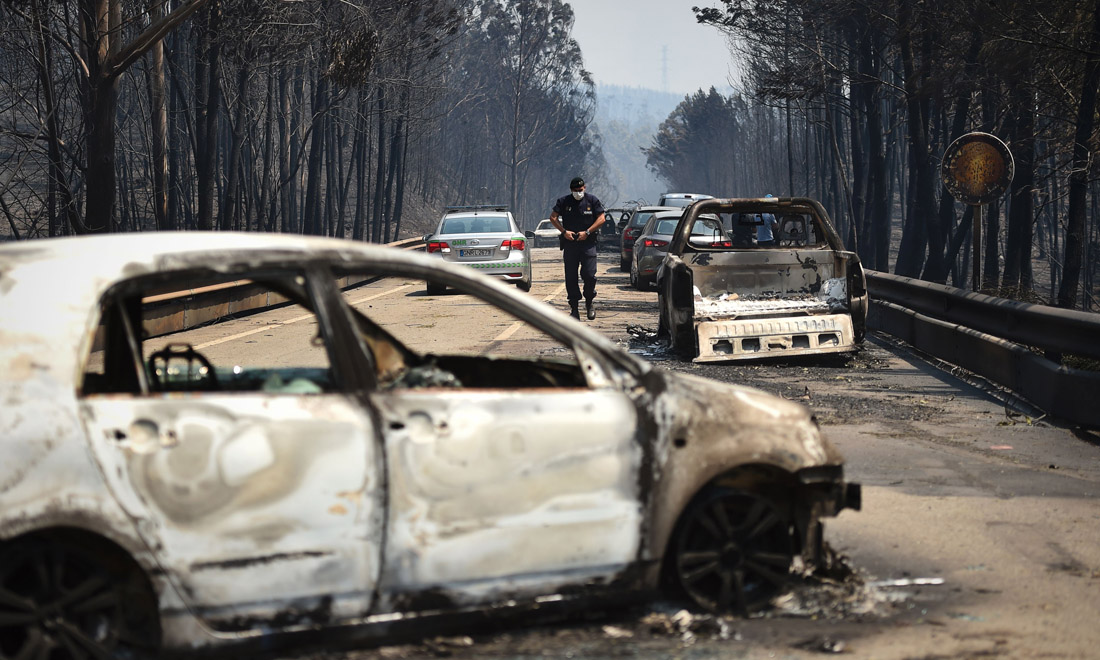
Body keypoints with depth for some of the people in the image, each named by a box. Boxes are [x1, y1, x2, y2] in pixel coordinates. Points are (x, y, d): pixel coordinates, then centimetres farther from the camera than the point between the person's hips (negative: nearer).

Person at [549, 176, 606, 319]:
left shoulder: (592, 200, 3)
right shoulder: (564, 202, 5)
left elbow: (601, 218, 1)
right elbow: (553, 217, 7)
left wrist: (587, 232, -9)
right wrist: (564, 231, -7)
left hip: (588, 243, -1)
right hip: (570, 243, 1)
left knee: (589, 274, -9)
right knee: (570, 277, 1)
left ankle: (589, 302, 13)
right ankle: (574, 307, 8)